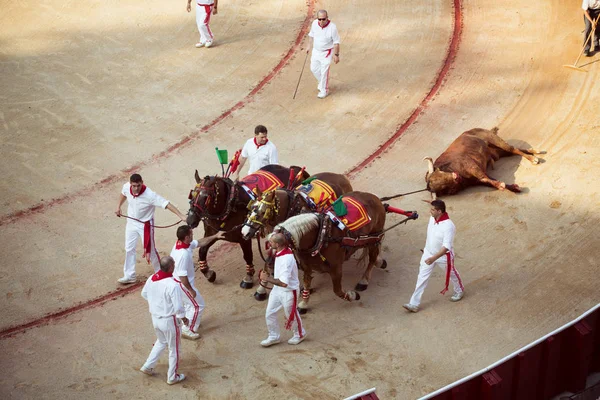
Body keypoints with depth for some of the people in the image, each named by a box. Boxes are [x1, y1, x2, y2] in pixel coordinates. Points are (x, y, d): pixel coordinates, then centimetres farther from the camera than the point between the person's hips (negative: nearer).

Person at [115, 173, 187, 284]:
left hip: (145, 225, -5)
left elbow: (166, 204, -38)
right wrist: (118, 207, 14)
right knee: (129, 249, 14)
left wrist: (181, 215, -46)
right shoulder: (126, 187, -17)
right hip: (131, 222, 5)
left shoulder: (150, 195, -34)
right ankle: (129, 276, 28)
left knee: (150, 250, 4)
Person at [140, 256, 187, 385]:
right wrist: (184, 318, -5)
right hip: (169, 320, -6)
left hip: (155, 318, 6)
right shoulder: (173, 285, -29)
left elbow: (144, 294, 10)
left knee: (161, 342, 33)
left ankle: (148, 366, 35)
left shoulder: (151, 279, -8)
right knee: (173, 349, 15)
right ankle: (172, 377, 29)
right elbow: (178, 307, -25)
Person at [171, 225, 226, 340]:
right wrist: (191, 290, -20)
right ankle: (188, 330, 18)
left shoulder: (180, 243, -8)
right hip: (183, 284, -9)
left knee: (190, 303, 29)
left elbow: (200, 243, 8)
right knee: (198, 305, 8)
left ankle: (186, 323, 45)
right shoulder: (183, 254, -37)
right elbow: (182, 275, -31)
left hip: (176, 281, 9)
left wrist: (215, 236, 5)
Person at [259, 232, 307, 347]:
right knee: (269, 314, 14)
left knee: (291, 315, 16)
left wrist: (267, 278, -31)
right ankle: (273, 337, 33)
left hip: (288, 291, -8)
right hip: (277, 289, 8)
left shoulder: (287, 259, -37)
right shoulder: (280, 252, -8)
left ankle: (300, 334, 42)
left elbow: (283, 283, -39)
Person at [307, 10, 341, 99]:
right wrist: (309, 46, 13)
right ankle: (322, 82, 43)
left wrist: (336, 54, -13)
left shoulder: (332, 27, -26)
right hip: (316, 51, 6)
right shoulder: (314, 23, -11)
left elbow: (336, 42, -17)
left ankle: (324, 90, 16)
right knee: (314, 68, 16)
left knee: (324, 72, -3)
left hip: (327, 53, -6)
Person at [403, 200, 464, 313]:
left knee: (451, 274, 21)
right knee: (422, 278, 3)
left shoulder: (448, 226, -33)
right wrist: (426, 246, 21)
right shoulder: (432, 218, -10)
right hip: (428, 253, 6)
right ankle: (414, 304, 5)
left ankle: (459, 292, 51)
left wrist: (434, 258, -42)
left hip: (443, 256, -6)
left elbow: (446, 247, -35)